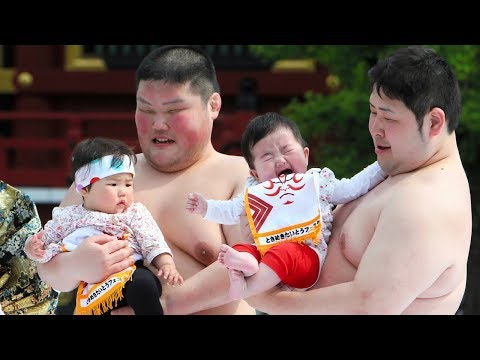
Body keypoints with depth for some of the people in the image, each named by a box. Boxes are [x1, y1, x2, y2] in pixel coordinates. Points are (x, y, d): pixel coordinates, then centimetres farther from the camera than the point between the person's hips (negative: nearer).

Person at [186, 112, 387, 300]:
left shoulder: (318, 182, 14)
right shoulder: (255, 192, 21)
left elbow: (351, 189, 12)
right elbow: (230, 211, 29)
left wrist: (380, 168, 5)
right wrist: (205, 207, 14)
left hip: (308, 257, -4)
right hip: (266, 253, 5)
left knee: (283, 253, -36)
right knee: (240, 248, -21)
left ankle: (247, 288, -50)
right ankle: (246, 264, -53)